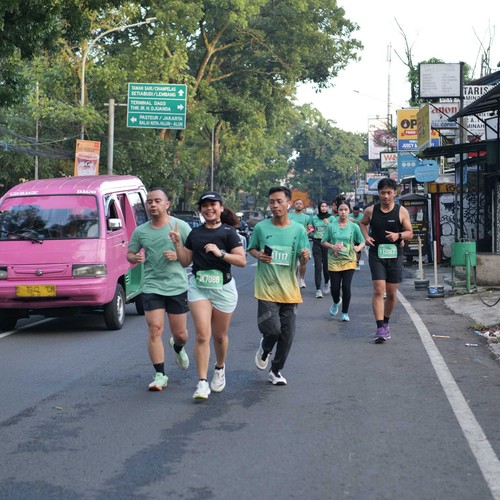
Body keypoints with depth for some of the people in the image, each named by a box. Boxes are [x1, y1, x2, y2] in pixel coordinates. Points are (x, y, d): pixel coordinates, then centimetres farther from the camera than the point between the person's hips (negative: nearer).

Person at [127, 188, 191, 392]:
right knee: (155, 330, -9)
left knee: (180, 333, 8)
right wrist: (135, 258, -9)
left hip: (178, 286, -1)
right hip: (152, 287, 1)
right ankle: (160, 375, -2)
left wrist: (178, 255, -17)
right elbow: (129, 254, 14)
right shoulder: (140, 231, 5)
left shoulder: (181, 226, -2)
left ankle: (178, 348, 45)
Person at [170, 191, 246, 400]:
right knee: (202, 335, -10)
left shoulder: (228, 232, -3)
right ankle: (202, 383, -11)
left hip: (223, 287, -2)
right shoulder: (195, 233, 9)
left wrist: (220, 253, -21)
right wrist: (178, 244, -1)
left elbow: (242, 260, -11)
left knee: (219, 336, 12)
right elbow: (185, 262, 14)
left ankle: (219, 368, 40)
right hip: (198, 287, 2)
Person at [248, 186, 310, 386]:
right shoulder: (261, 227, -2)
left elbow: (303, 261, 2)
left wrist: (305, 256, -21)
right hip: (267, 289, -2)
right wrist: (258, 255, -9)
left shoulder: (298, 229, 0)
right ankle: (264, 349, 24)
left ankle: (276, 371, 26)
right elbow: (251, 249, 13)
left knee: (287, 335, 5)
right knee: (272, 330, -13)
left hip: (289, 290, 2)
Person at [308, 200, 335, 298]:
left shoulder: (331, 218, 3)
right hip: (317, 242, 1)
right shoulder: (314, 218, 10)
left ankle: (327, 283, 34)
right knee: (318, 266, -6)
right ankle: (318, 289, -7)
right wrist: (310, 231, 1)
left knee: (326, 264, 5)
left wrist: (328, 224, -18)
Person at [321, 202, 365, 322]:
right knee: (335, 288, 2)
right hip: (334, 261, 1)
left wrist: (358, 248, -18)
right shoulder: (331, 227, 2)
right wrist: (332, 246, -13)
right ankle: (336, 302, 39)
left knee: (346, 287, -9)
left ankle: (345, 313, 9)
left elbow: (363, 242, 4)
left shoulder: (354, 227, 1)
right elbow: (323, 242, 6)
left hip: (349, 261, -1)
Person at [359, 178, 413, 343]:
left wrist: (399, 235, -17)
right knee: (379, 290, -12)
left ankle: (386, 323, 30)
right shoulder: (371, 211, 1)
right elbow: (362, 223, 21)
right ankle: (380, 328, -15)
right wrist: (366, 236, 3)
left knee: (391, 293, 9)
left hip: (394, 255, 1)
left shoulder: (401, 211, -2)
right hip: (376, 254, -1)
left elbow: (410, 233, 3)